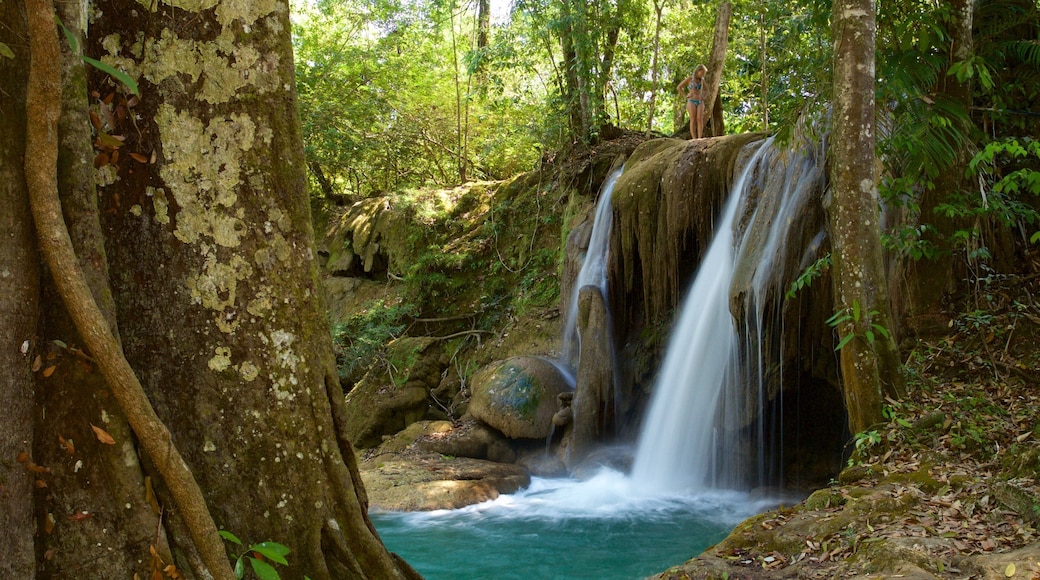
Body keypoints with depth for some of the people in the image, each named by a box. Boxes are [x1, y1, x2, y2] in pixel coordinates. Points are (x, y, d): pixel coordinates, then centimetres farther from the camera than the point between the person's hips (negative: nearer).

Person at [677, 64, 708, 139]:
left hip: (700, 102, 3)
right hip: (691, 102, -3)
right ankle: (694, 140, -17)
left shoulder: (702, 80, 14)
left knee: (700, 119, -15)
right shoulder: (689, 78, 2)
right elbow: (678, 87, 4)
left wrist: (703, 96, 13)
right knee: (693, 120, -14)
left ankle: (699, 139, -19)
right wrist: (685, 96, -2)